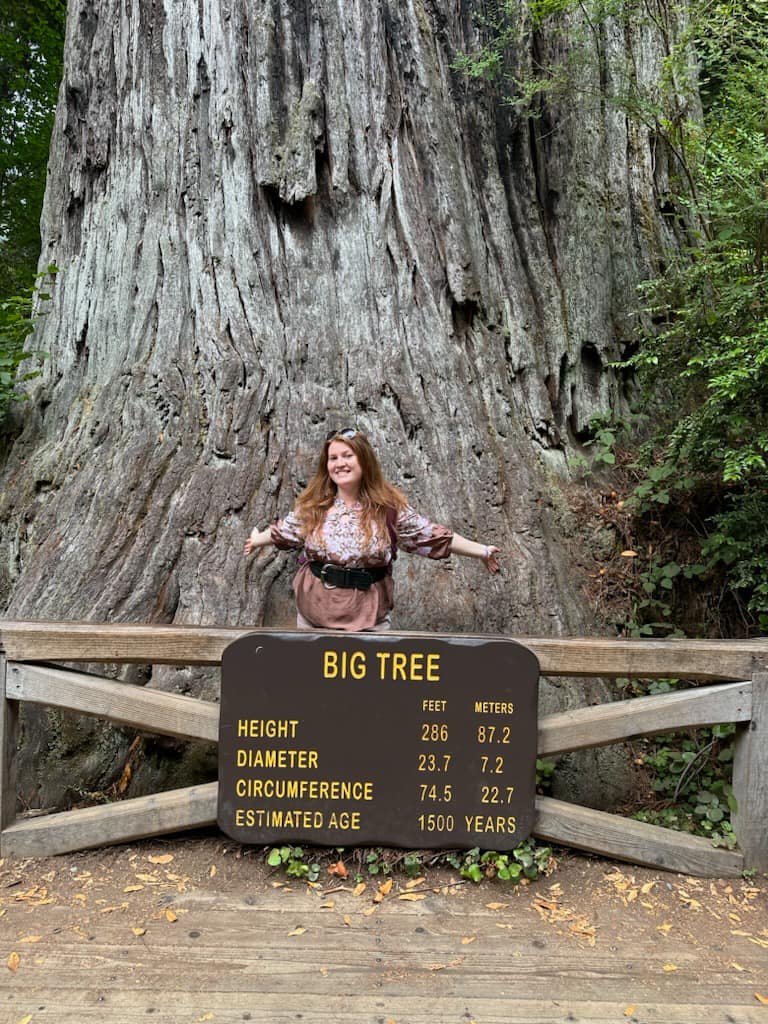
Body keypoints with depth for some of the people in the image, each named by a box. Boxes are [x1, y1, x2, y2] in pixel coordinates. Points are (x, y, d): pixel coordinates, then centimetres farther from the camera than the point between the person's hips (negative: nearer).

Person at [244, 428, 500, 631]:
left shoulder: (389, 505, -9)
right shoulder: (312, 503, -2)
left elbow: (431, 536, -4)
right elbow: (286, 530, 16)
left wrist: (481, 551, -5)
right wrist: (258, 540, 30)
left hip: (368, 611, -2)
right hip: (314, 607, 3)